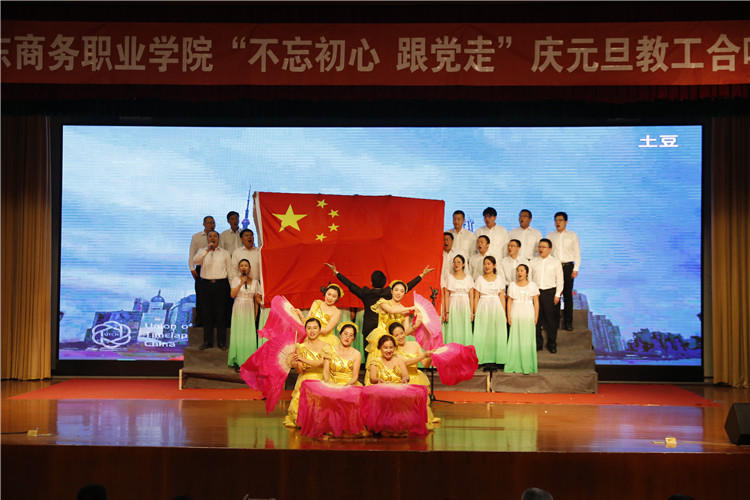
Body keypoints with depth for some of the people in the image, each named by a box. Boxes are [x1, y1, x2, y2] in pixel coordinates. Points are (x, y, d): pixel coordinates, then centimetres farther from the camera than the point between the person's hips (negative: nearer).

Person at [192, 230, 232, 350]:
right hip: (206, 284, 1)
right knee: (207, 314, 2)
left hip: (221, 284, -1)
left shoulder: (225, 253, 11)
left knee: (221, 314, -1)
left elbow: (230, 270, 11)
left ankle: (221, 341, 5)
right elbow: (195, 261, -10)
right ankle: (207, 341, 9)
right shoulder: (202, 251, 11)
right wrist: (207, 250, -18)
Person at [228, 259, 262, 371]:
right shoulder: (236, 279, 2)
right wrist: (241, 283, -12)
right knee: (238, 334, -5)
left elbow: (257, 298, 12)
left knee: (250, 335, -3)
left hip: (250, 310, 2)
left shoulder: (254, 282, 10)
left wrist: (261, 302, -4)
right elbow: (232, 294, -7)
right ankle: (237, 362, -2)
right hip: (239, 309, -2)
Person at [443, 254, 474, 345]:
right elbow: (446, 296, 2)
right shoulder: (450, 278, 4)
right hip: (453, 306, -1)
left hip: (465, 306, 1)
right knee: (454, 330, -3)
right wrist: (447, 312, -5)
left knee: (465, 330, 0)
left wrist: (471, 312, -1)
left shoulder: (468, 278, 7)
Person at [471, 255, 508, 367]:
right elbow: (476, 297, 5)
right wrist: (475, 314, -2)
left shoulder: (500, 278, 8)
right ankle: (485, 359, 0)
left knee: (497, 332, -2)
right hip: (483, 308, -1)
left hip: (496, 308, 1)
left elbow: (502, 296, 7)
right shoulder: (479, 279, 5)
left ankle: (494, 358, 2)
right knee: (483, 333, -4)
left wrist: (504, 313, 2)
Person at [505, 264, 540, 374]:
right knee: (515, 339, -1)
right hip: (516, 315, 1)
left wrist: (536, 316, -1)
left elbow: (536, 301, 4)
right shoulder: (512, 285, 7)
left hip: (528, 315, -1)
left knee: (528, 339, -2)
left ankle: (527, 365, 1)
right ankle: (515, 365, 3)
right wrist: (509, 316, -1)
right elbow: (509, 301, 6)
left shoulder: (532, 285, 5)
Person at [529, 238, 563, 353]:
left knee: (551, 318, 1)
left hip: (550, 292, -2)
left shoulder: (555, 262, 3)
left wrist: (557, 295, -1)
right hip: (535, 292, 2)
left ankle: (552, 344, 13)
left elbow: (559, 279, 4)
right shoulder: (533, 261, 8)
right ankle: (538, 343, 14)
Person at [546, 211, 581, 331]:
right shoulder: (550, 236, 9)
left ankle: (568, 323, 2)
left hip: (568, 266, -1)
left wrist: (575, 269, -2)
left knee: (568, 295, -1)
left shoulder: (572, 236, 7)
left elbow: (577, 253, 7)